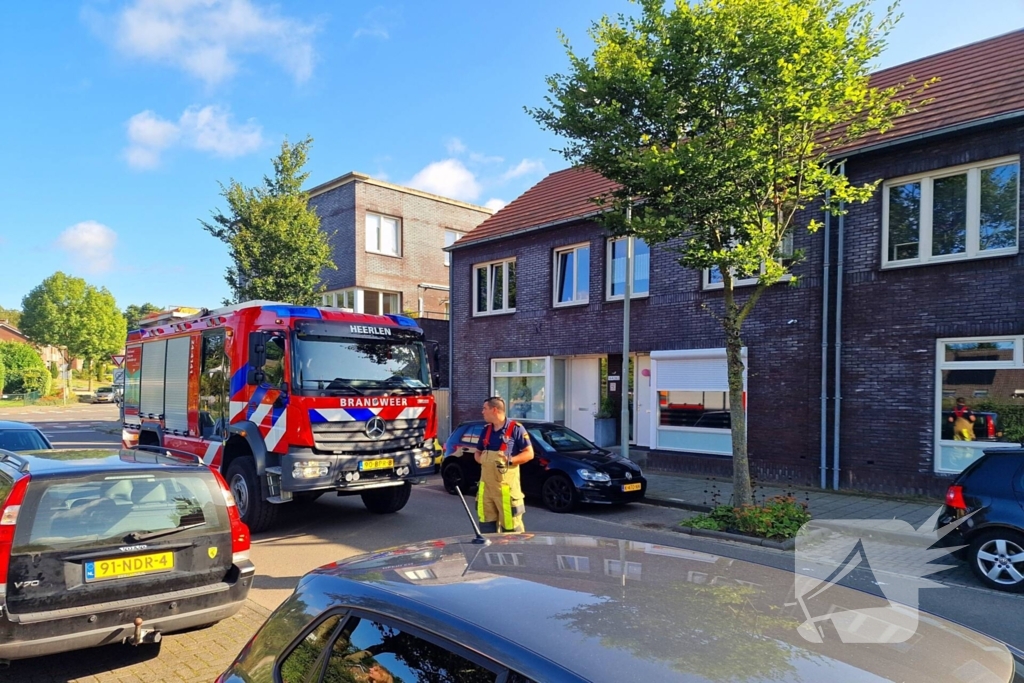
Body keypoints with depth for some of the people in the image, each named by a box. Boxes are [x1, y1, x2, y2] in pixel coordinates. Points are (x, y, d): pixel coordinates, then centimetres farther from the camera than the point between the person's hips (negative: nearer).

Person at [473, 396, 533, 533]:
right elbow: (477, 452, 24)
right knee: (486, 523, 12)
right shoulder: (486, 430, 14)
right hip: (486, 485, 7)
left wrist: (510, 460, -17)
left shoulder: (515, 428, -6)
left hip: (506, 486, -6)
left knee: (511, 525, -4)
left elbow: (529, 454, -6)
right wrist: (481, 459, 2)